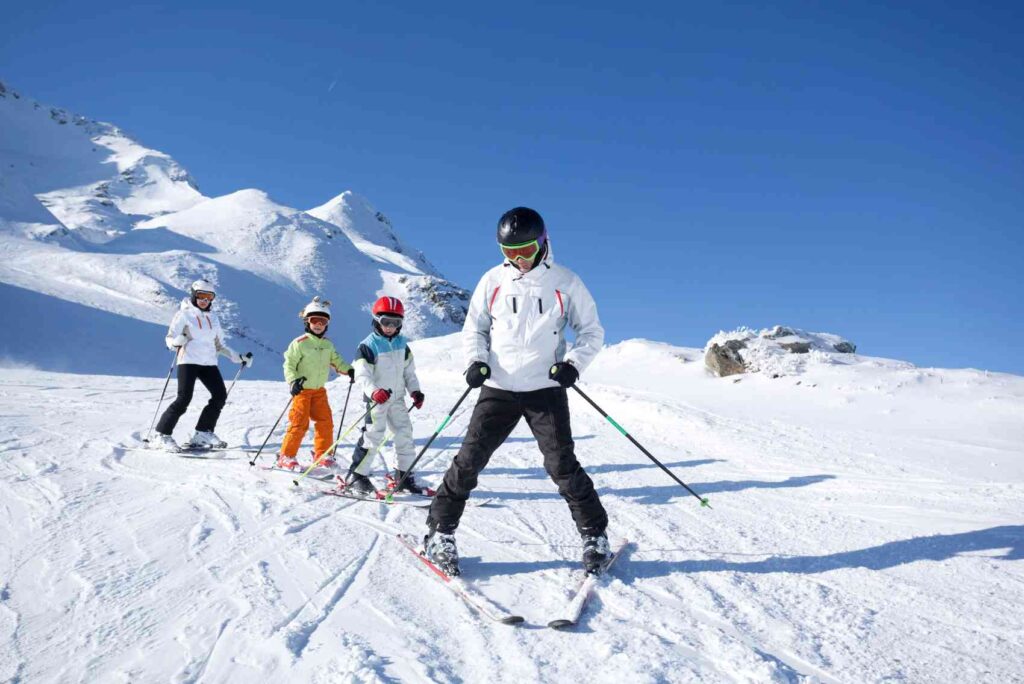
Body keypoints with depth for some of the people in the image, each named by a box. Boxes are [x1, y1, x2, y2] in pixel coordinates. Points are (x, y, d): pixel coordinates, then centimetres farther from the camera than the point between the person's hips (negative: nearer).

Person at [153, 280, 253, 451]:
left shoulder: (213, 317, 16)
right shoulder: (184, 314, 0)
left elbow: (219, 345, 21)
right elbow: (170, 339, -4)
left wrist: (238, 357, 14)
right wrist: (178, 341, -28)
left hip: (209, 362, 6)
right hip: (189, 361, -5)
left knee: (220, 396, -5)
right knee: (184, 398, -14)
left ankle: (203, 434, 4)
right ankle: (162, 436, -5)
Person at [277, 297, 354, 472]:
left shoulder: (328, 345, 7)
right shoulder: (300, 343, -10)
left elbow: (336, 361, 17)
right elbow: (289, 363, -10)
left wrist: (349, 370, 1)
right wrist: (293, 380, -23)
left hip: (319, 390, 6)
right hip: (302, 389, -6)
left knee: (326, 421, 3)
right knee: (299, 423, -7)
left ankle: (322, 455, 16)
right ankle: (286, 456, 5)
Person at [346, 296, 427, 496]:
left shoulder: (402, 344, 7)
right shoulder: (368, 345, -12)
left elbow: (409, 371, 13)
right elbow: (362, 374, -20)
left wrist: (415, 390, 1)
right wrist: (374, 391, -36)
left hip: (397, 398, 6)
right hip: (376, 399, -6)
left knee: (405, 434, 6)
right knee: (373, 436, -9)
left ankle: (404, 476, 19)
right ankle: (356, 476, 4)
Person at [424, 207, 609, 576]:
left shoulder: (566, 282, -1)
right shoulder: (493, 281, 3)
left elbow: (592, 331, 7)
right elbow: (474, 328, 12)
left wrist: (573, 363, -10)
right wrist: (476, 360, -6)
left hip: (546, 389, -1)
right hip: (498, 388, 2)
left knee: (562, 465, -3)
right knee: (470, 459, -1)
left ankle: (595, 536, 16)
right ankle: (440, 533, 14)